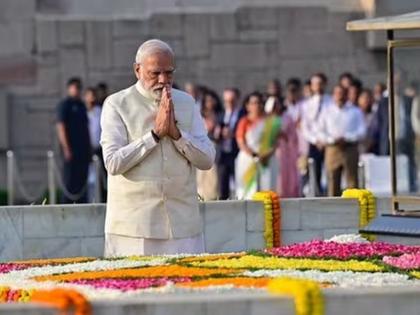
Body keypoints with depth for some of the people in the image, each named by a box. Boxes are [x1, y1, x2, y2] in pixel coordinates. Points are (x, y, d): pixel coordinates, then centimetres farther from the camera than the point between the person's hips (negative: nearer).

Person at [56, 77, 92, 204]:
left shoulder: (81, 105, 18)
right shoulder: (64, 105, -4)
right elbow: (61, 127, -10)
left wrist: (89, 147, 16)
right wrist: (66, 148, -17)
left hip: (83, 148, 7)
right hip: (71, 148, -7)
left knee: (82, 178, 6)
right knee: (70, 180, -7)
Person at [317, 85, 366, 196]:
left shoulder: (355, 111, 9)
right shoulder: (326, 111, 13)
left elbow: (362, 131, 1)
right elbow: (321, 132, 7)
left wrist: (346, 138, -13)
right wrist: (332, 140, -11)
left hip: (350, 149, -1)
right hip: (332, 149, 1)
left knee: (352, 182, -5)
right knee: (333, 182, -2)